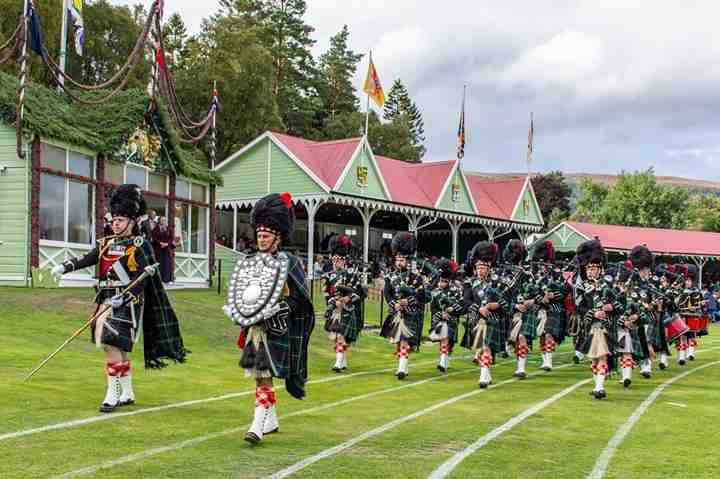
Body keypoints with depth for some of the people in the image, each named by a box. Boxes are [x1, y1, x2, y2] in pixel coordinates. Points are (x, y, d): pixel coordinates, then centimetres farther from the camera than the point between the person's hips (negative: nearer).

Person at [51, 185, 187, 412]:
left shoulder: (140, 246, -5)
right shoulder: (106, 244, 14)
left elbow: (144, 278, -13)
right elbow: (87, 259, 1)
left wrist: (124, 297, -23)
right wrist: (64, 267, -16)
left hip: (127, 303, -7)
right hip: (106, 301, 7)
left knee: (112, 345, -13)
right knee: (119, 349, 13)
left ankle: (113, 395, -5)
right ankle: (127, 393, 25)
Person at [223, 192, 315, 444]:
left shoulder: (288, 263, -6)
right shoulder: (247, 261, 10)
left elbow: (298, 299, -7)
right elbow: (237, 293, 19)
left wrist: (277, 311, -20)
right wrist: (237, 313, 1)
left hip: (275, 331, -6)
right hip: (253, 329, 6)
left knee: (264, 376, -11)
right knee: (259, 376, 12)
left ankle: (258, 426, -11)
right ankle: (271, 421, 27)